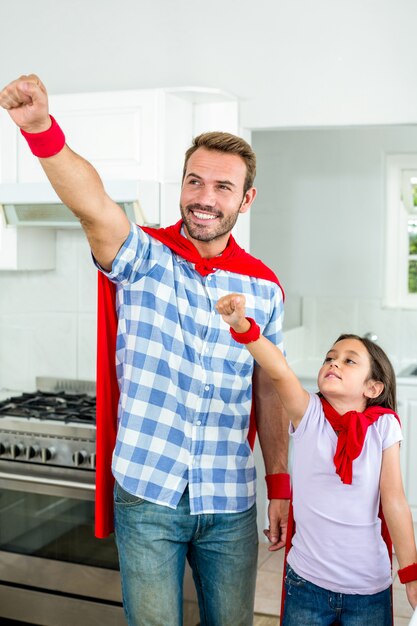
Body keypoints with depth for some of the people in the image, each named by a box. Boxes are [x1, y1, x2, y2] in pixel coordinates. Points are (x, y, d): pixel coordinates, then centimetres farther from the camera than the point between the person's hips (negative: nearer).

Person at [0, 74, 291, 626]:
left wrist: (281, 485, 9)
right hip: (146, 497, -2)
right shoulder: (143, 258, -8)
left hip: (230, 507, 3)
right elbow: (91, 203, -30)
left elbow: (269, 393, 8)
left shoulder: (263, 287, 0)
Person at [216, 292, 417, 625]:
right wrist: (241, 325, -43)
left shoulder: (384, 426, -9)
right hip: (307, 581, 0)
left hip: (370, 588, 0)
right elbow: (279, 371, -27)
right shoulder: (309, 414, -10)